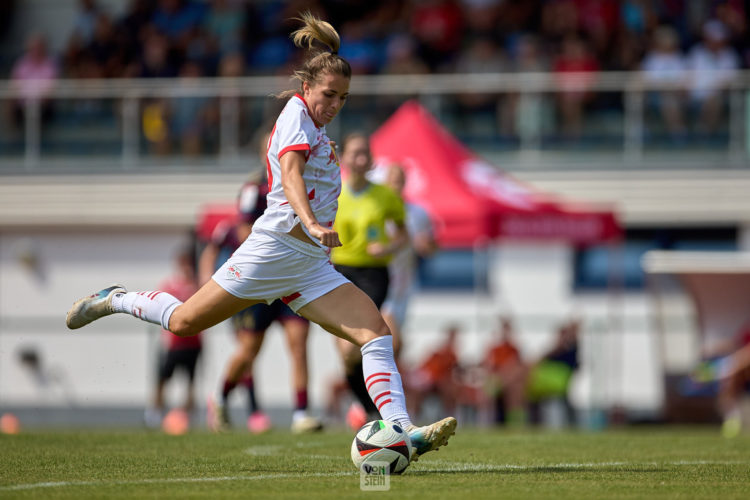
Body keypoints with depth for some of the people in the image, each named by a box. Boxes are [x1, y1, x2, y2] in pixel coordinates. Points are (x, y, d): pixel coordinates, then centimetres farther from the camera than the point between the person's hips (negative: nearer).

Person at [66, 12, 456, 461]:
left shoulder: (317, 132, 19)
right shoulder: (296, 113, -7)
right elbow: (290, 171, -25)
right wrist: (312, 224, -40)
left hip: (312, 268, 8)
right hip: (273, 250, -8)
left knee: (376, 333, -12)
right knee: (185, 321, 3)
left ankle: (402, 431, -23)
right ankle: (117, 301, 32)